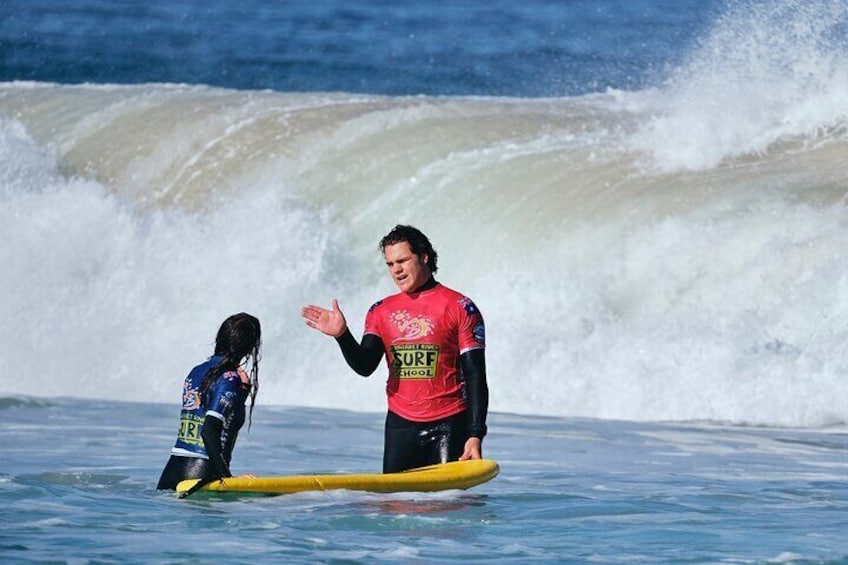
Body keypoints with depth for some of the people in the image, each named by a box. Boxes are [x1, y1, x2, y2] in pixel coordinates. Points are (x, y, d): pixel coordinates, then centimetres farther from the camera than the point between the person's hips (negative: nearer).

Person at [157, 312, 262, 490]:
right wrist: (226, 475, -18)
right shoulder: (230, 379, -8)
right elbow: (209, 430, -18)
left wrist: (242, 391, 24)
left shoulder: (195, 372, 15)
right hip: (203, 474, -8)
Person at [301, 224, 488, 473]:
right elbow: (365, 367, 0)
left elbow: (476, 378, -5)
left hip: (447, 424, -3)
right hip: (400, 424, 4)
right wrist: (342, 335, -18)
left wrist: (476, 434, -13)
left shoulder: (459, 307, -2)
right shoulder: (381, 311, 11)